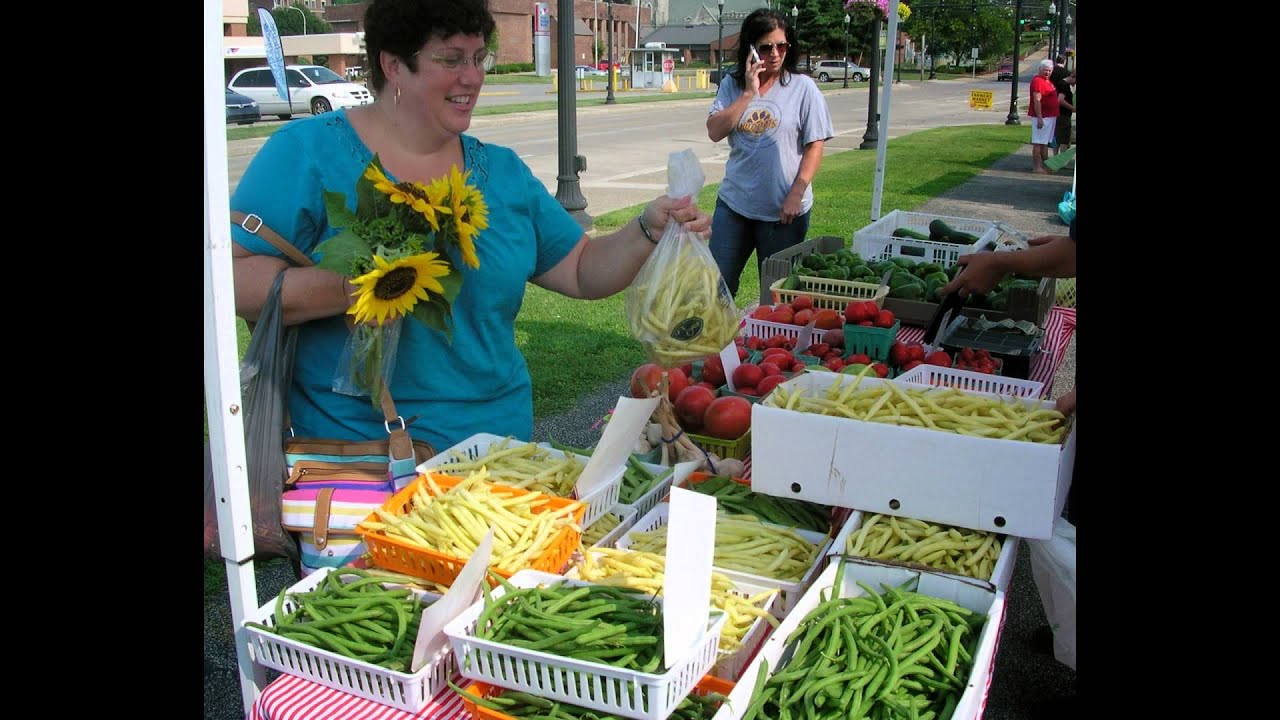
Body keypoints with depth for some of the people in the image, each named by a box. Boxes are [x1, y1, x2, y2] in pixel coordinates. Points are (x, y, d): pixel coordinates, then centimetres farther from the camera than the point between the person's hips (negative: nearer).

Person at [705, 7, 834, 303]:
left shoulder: (802, 87, -5)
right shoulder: (732, 85, 3)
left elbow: (815, 145, -5)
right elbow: (715, 132, -7)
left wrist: (796, 194, -13)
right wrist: (749, 93, -14)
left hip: (783, 209, -2)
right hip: (733, 203, 3)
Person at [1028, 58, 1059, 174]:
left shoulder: (1047, 81, 16)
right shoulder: (1037, 80, -15)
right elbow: (1037, 100, -21)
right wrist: (1039, 118, -25)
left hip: (1050, 117, 10)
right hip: (1042, 117, -10)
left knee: (1045, 143, 16)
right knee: (1038, 143, -7)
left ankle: (1045, 165, 25)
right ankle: (1037, 167, -5)